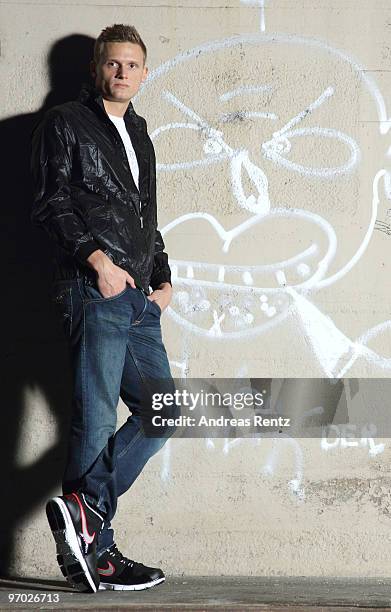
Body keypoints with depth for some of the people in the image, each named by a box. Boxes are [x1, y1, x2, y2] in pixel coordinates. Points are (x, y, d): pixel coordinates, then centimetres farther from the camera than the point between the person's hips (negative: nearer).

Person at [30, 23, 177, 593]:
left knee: (161, 414, 3)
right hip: (94, 290, -8)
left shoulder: (138, 134, 25)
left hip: (139, 296, 8)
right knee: (96, 421, -9)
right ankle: (92, 553, -6)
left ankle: (84, 510, 0)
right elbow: (50, 204, -7)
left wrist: (163, 277, 15)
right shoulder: (65, 123, 3)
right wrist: (97, 258, -17)